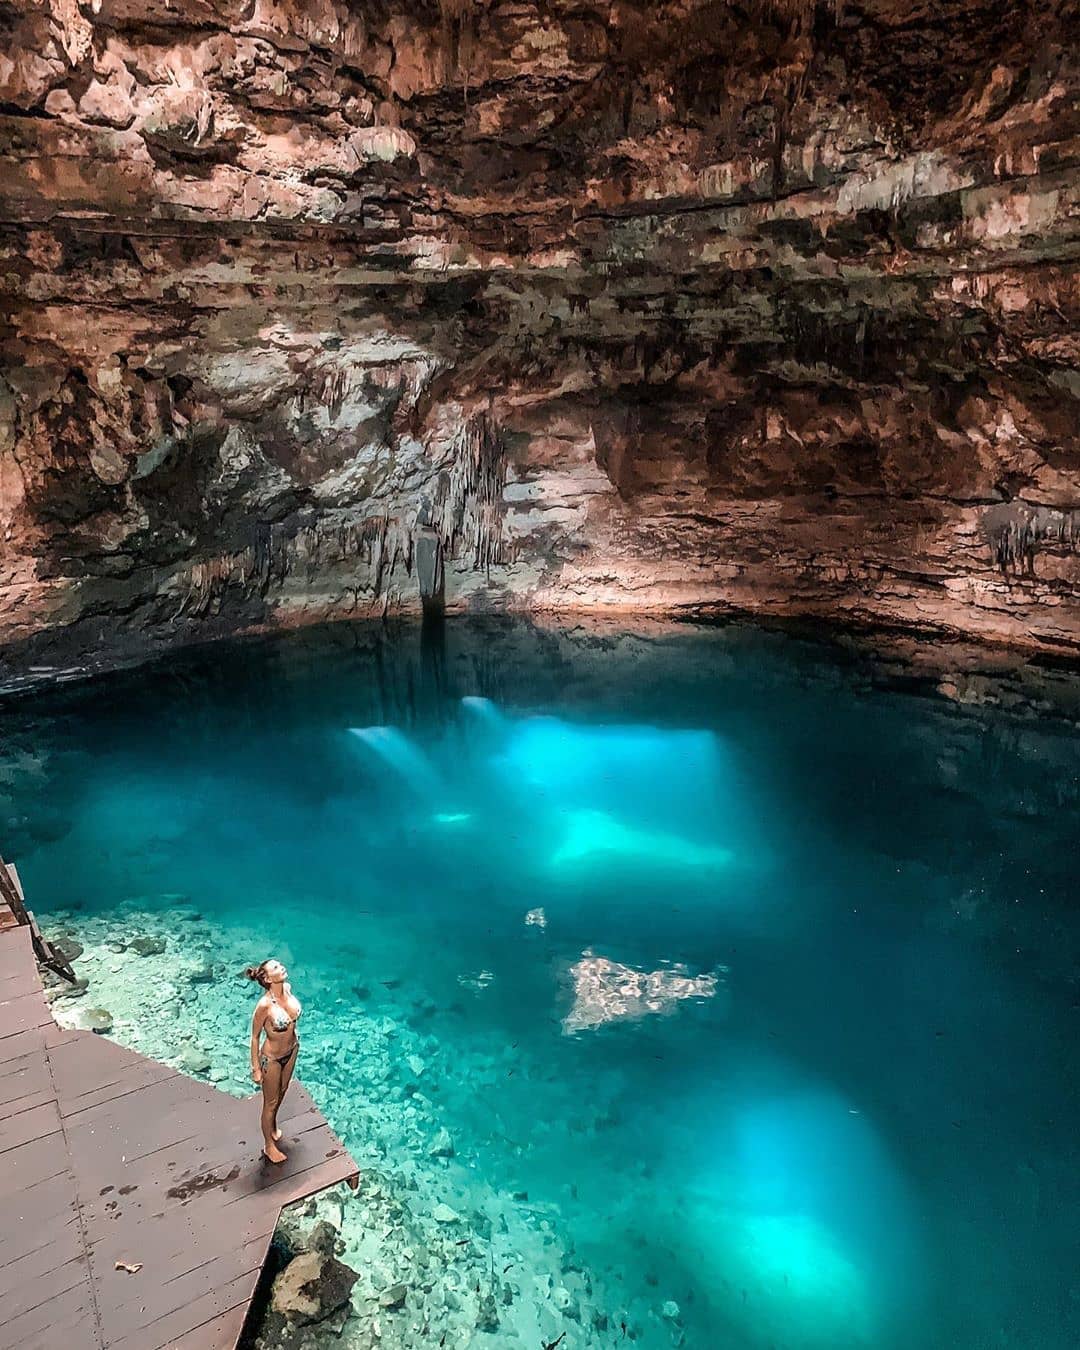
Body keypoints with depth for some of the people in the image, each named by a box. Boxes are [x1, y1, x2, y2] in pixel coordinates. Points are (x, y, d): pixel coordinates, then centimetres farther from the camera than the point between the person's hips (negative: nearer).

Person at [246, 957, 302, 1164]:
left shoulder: (287, 988, -16)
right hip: (272, 1058, -6)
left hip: (291, 1050, 6)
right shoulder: (265, 1005, -35)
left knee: (282, 1092, 30)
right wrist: (256, 1068, -12)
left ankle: (273, 1126, 58)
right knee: (271, 1102, 18)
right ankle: (269, 1146, 41)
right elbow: (255, 1037, -20)